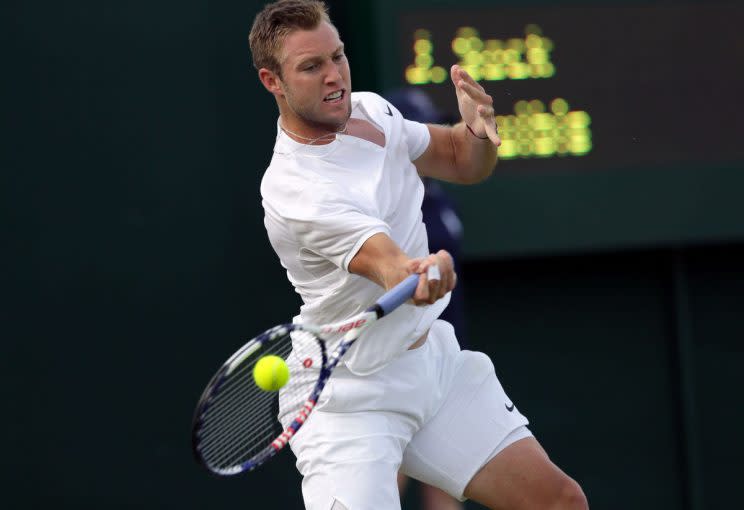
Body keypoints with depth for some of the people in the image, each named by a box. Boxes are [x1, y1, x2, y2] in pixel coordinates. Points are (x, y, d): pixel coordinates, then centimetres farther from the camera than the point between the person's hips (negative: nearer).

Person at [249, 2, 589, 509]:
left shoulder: (371, 109, -1)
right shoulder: (294, 190, -27)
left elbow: (465, 163, 12)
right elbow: (388, 266, -40)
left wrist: (478, 130, -12)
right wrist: (422, 275, -64)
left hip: (435, 361, 7)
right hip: (350, 400, -7)